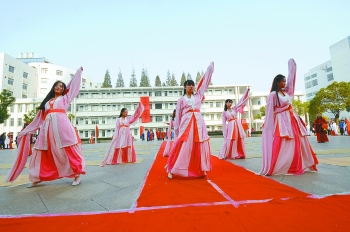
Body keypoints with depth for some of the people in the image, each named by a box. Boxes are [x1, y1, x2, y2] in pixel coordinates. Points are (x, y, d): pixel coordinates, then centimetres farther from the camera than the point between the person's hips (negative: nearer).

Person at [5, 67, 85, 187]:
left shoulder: (65, 98, 18)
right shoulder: (47, 101, 26)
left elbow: (73, 85, 19)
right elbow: (40, 117, 27)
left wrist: (79, 71, 25)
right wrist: (27, 130, 27)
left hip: (61, 125, -4)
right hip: (48, 127, 5)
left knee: (67, 150, -9)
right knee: (41, 153, 4)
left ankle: (76, 175, -6)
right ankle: (37, 178, 15)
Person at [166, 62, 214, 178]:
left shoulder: (198, 95, 15)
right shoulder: (181, 99, 8)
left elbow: (206, 82, 17)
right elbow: (178, 115, 7)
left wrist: (210, 67, 18)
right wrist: (176, 129, 3)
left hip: (198, 123, 3)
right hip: (186, 123, -3)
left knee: (201, 147, 4)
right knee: (182, 147, -5)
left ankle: (201, 170, 19)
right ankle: (171, 170, 6)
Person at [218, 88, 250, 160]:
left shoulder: (234, 108, 10)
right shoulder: (224, 112, 2)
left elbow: (241, 101, 8)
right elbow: (224, 123, 0)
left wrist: (247, 91, 5)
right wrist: (224, 133, -5)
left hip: (238, 124, 4)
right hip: (230, 126, -4)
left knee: (239, 140, 6)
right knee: (229, 141, -4)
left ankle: (239, 154, 19)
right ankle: (224, 155, 8)